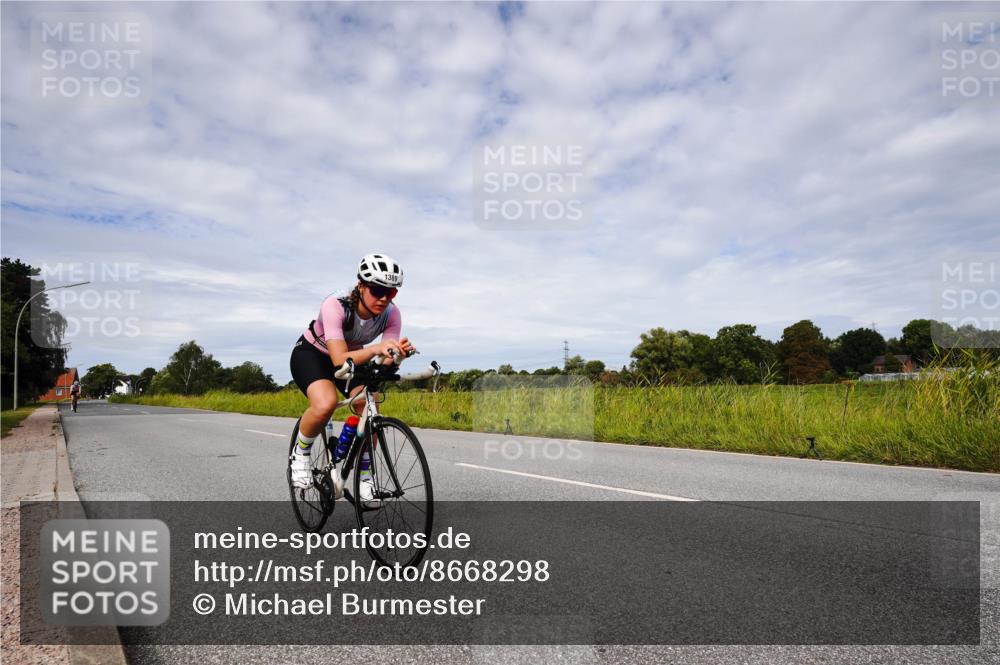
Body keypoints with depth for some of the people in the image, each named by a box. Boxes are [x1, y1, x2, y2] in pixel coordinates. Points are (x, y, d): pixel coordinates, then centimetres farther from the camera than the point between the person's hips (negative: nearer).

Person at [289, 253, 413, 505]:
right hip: (311, 354, -4)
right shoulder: (336, 305, -35)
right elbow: (340, 359, -43)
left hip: (352, 356, 4)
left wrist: (398, 352, -49)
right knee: (326, 404, -33)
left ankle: (364, 475, 5)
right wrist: (375, 348, -60)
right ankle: (300, 453, -2)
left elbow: (385, 362, -27)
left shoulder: (391, 313, -22)